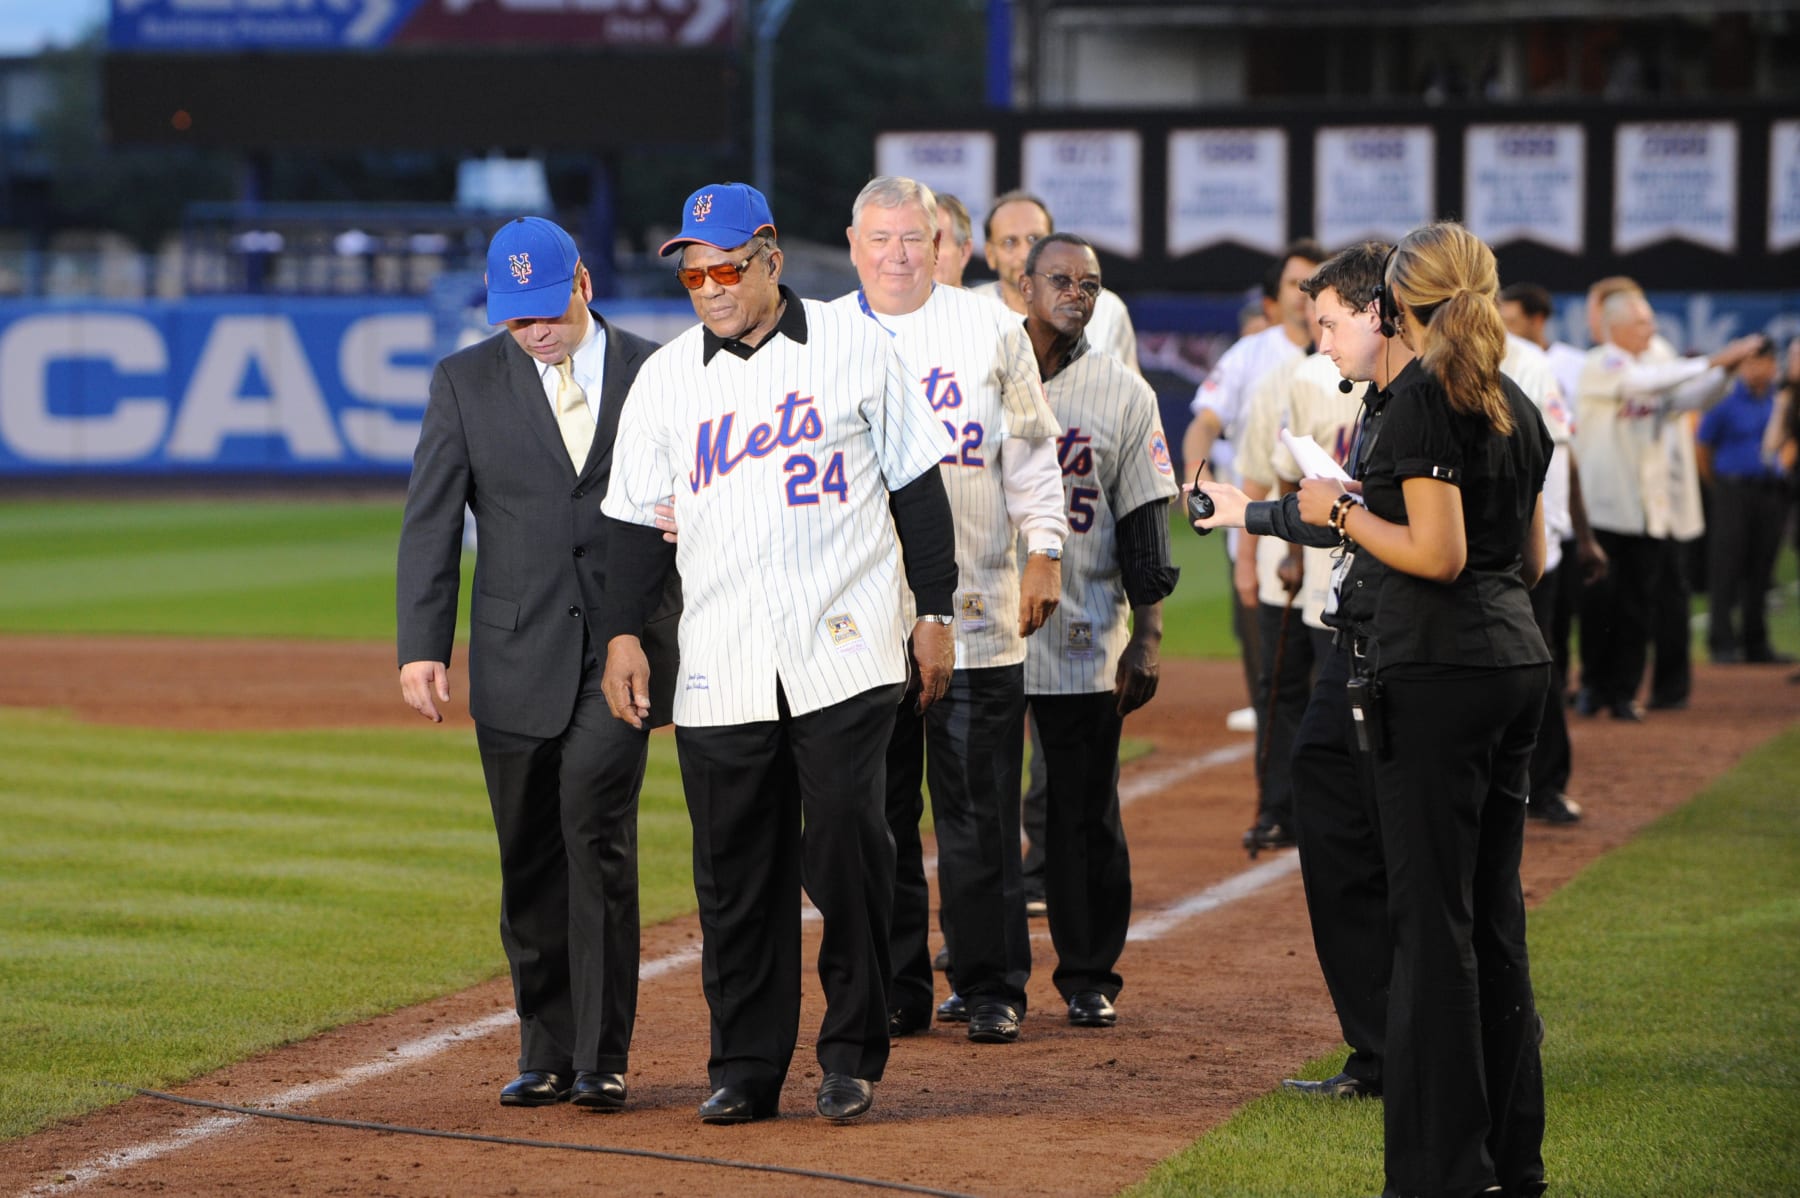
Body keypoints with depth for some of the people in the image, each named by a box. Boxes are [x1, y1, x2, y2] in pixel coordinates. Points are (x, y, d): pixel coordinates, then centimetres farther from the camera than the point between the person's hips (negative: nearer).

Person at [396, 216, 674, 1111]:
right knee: (530, 864, 5)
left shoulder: (656, 374, 5)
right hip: (516, 658, 2)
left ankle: (601, 1056, -10)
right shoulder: (466, 382, 5)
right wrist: (423, 646, -5)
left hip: (624, 649, -2)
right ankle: (547, 1053, 15)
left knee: (596, 835, -14)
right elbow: (430, 522, 3)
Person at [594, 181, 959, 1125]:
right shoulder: (665, 378, 8)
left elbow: (915, 482, 6)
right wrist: (622, 633, 3)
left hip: (845, 650, -2)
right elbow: (636, 516, 12)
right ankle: (745, 1069, 10)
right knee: (734, 870, 2)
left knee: (846, 845, -9)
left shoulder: (853, 347, 3)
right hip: (719, 669, 2)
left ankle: (853, 1053, 4)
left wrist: (935, 612, 3)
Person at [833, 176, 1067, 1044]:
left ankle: (989, 987, 6)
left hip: (976, 609, -1)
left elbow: (1030, 450, 9)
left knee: (979, 810, -1)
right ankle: (895, 991, 11)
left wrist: (1044, 552, 2)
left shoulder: (990, 329, 7)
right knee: (877, 812, 3)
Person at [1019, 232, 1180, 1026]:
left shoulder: (1124, 394, 5)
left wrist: (1146, 637, -4)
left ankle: (1089, 974, 11)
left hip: (1085, 633, 0)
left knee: (1087, 811, 2)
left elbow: (1143, 522, 4)